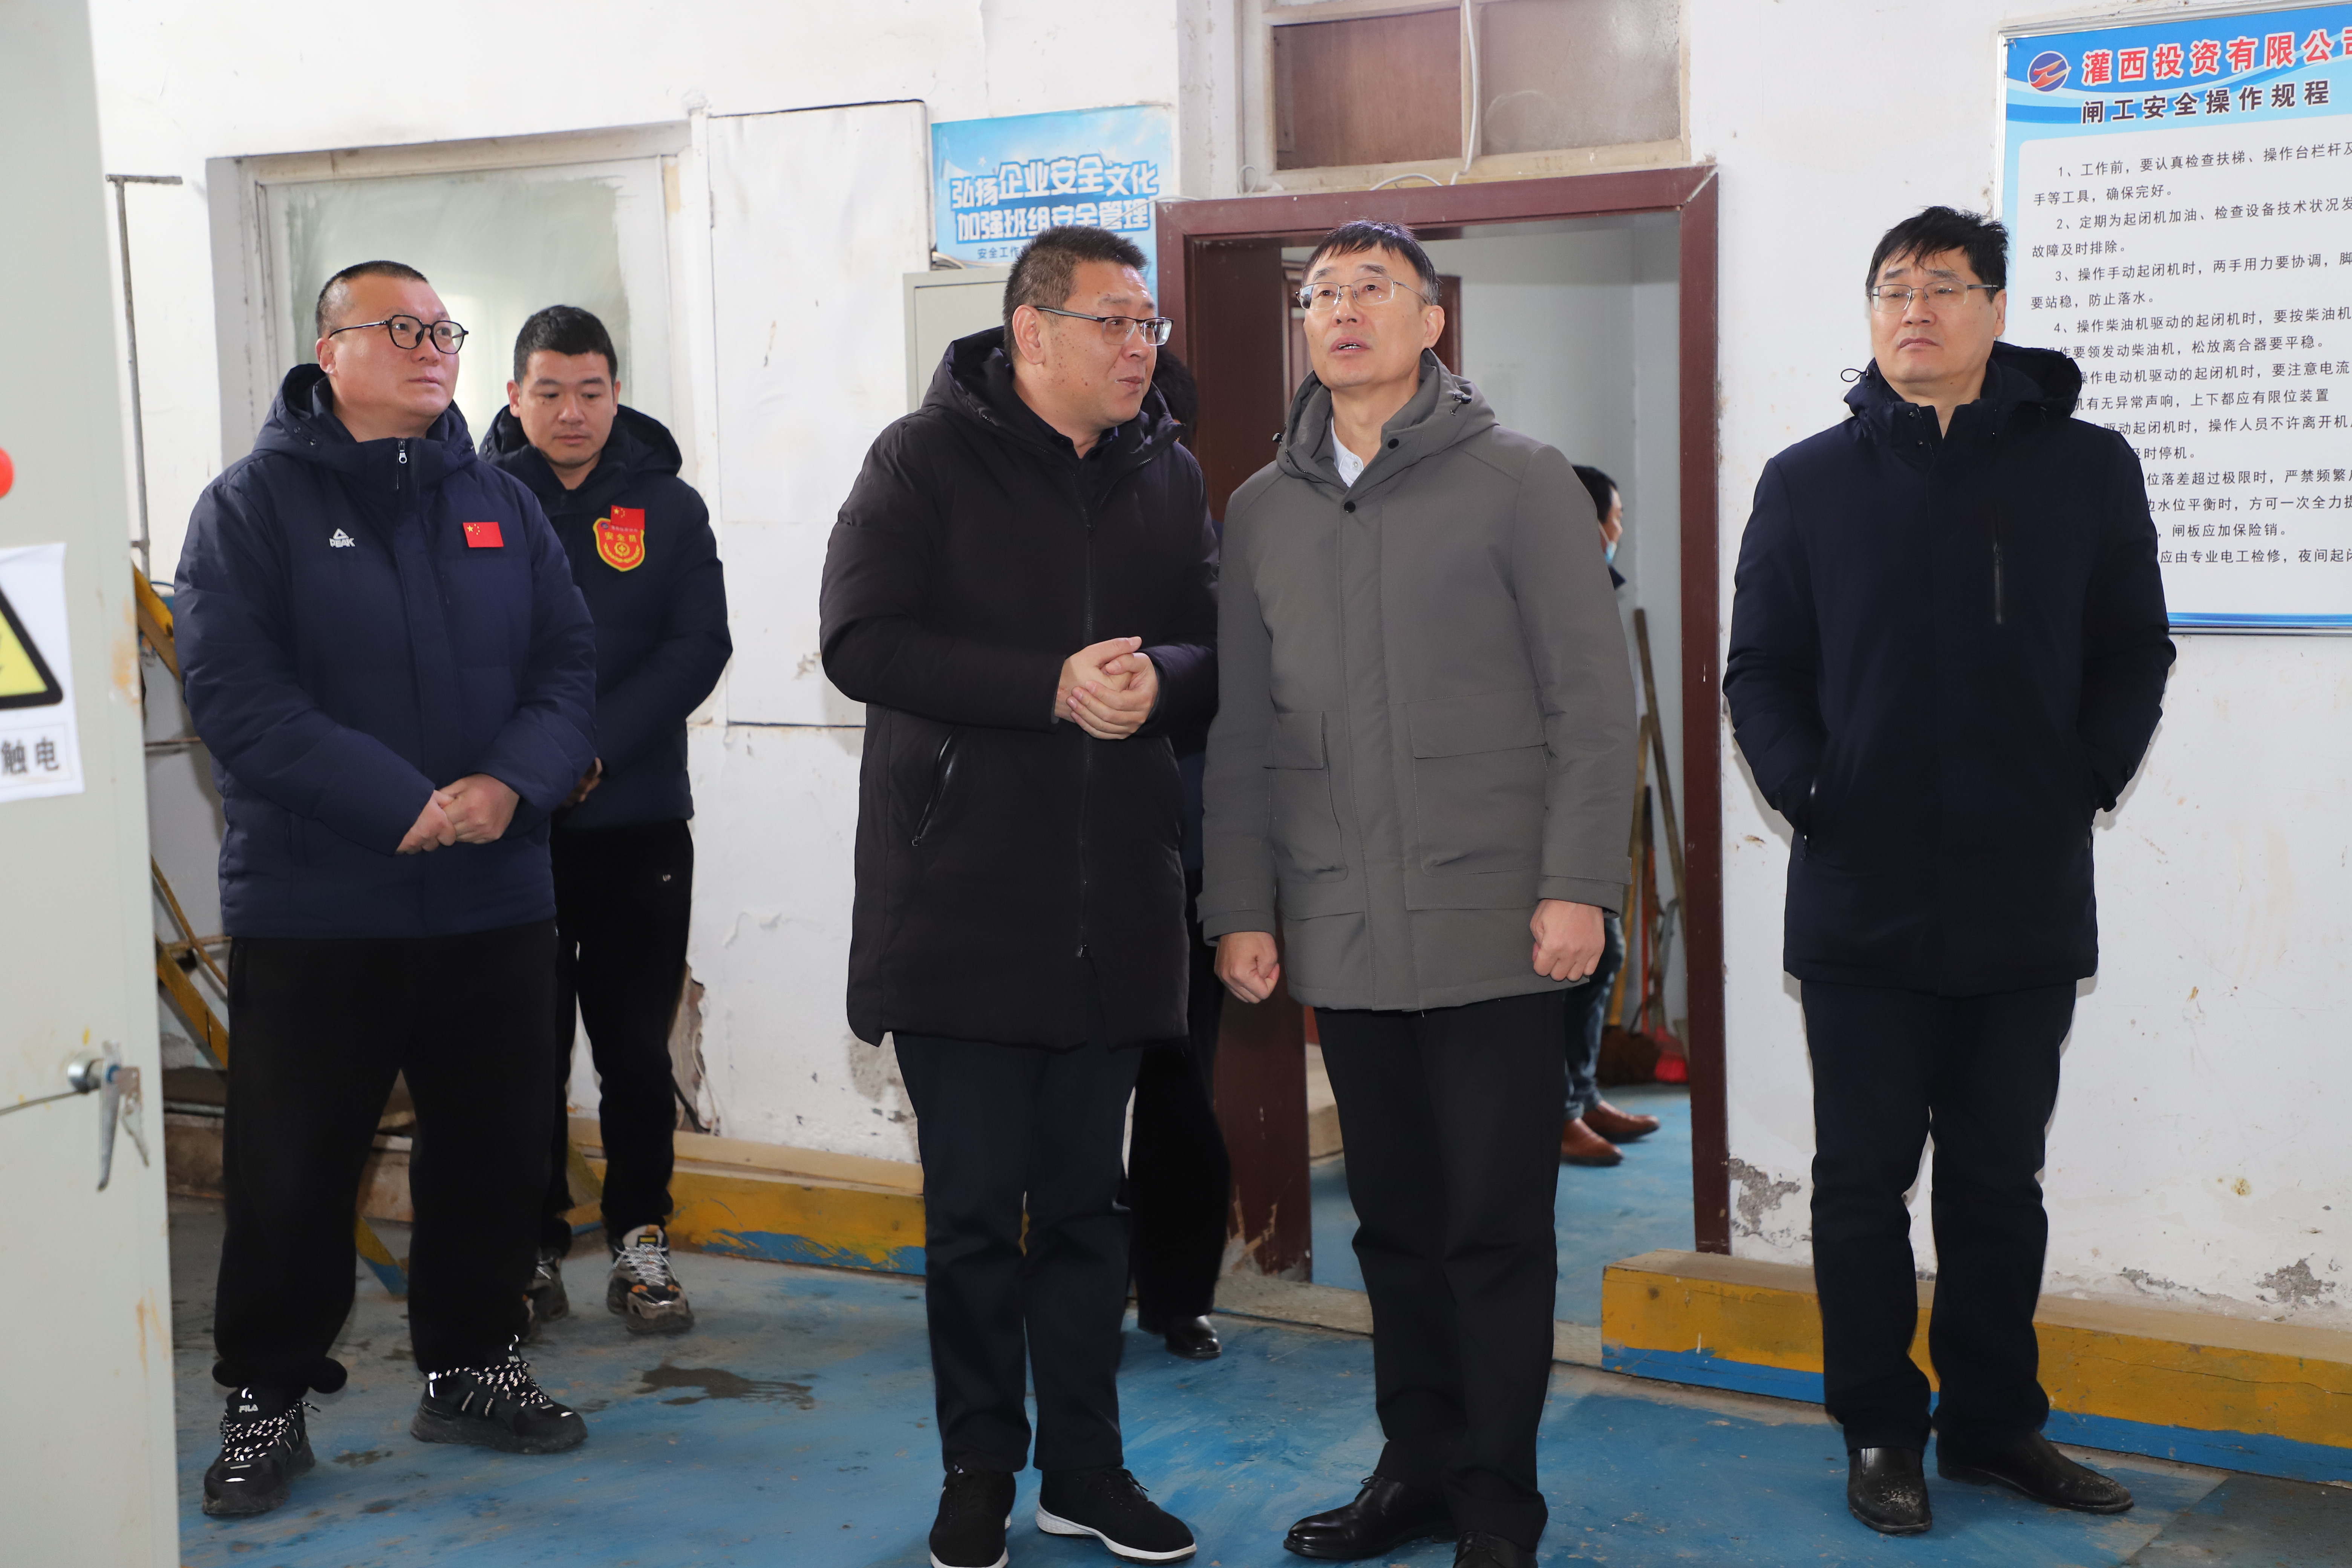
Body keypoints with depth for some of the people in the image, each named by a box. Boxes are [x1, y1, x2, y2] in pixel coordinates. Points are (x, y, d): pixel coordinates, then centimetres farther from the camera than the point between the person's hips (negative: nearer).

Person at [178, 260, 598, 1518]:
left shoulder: (501, 507, 11)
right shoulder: (253, 505, -4)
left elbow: (568, 660, 6)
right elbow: (234, 694, -15)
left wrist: (513, 780, -15)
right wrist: (404, 805, -22)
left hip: (494, 905, 5)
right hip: (312, 909, -4)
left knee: (493, 1152, 13)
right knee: (291, 1172, 2)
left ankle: (469, 1366, 31)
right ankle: (265, 1401, 19)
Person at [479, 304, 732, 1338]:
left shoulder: (669, 507, 6)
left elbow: (698, 649, -3)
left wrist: (596, 748, -14)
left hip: (639, 821, 1)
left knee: (638, 1049, 7)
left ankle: (640, 1244, 18)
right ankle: (533, 1250, 16)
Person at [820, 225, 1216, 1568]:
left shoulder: (1168, 475, 10)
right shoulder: (927, 461, -4)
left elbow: (1220, 649, 11)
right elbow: (862, 639, -14)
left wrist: (1159, 680, -13)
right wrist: (1052, 687, -21)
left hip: (1115, 903, 4)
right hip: (961, 894, -4)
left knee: (1087, 1200, 12)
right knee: (976, 1206, 4)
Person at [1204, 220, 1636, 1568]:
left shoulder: (1519, 482, 0)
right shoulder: (1264, 510, 13)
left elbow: (1593, 698, -4)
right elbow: (1243, 732, 14)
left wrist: (1578, 885, -11)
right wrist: (1241, 905, 8)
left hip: (1495, 932, -4)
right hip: (1341, 937, 4)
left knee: (1497, 1227, 0)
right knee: (1397, 1221, 12)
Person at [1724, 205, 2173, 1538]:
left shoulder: (2089, 469, 4)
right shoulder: (1808, 482, 5)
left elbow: (2134, 654, 6)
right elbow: (1762, 669, 5)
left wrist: (2087, 781, -8)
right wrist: (1806, 789, -10)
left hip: (2030, 902, 1)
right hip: (1859, 900, 0)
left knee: (2001, 1178, 12)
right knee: (1866, 1178, 6)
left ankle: (1995, 1423, 25)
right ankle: (1881, 1430, 18)